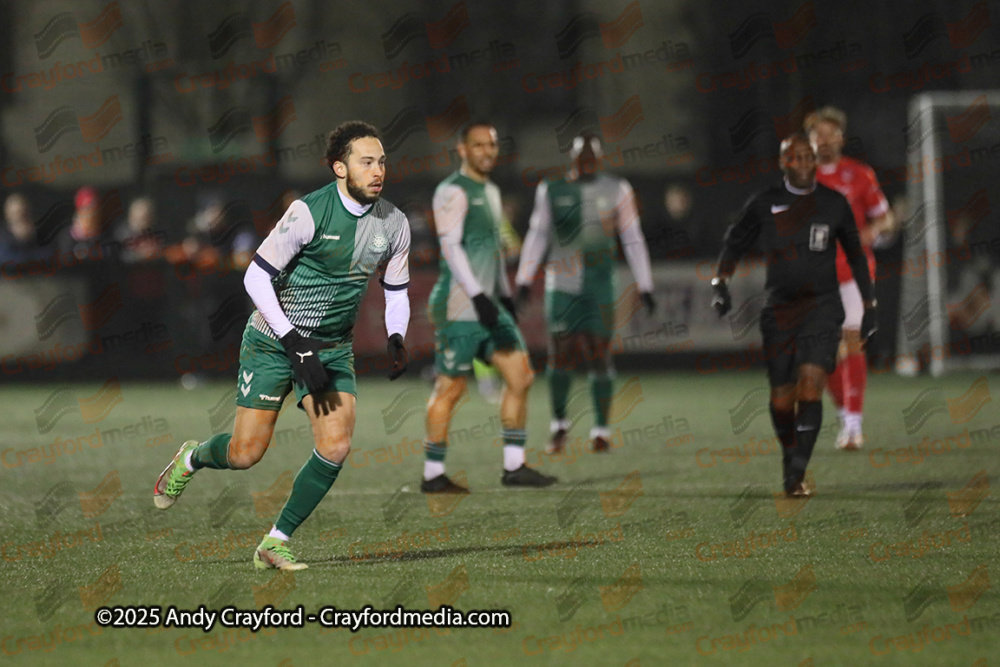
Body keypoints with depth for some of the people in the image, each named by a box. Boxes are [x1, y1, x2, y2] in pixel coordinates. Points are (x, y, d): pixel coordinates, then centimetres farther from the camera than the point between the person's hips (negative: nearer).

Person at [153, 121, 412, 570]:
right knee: (246, 454, -5)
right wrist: (296, 344, -22)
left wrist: (395, 340, -9)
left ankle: (276, 543, -2)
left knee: (336, 445, -15)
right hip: (273, 341, -4)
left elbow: (397, 292, 12)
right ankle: (191, 459, 32)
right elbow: (256, 276, -18)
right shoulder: (309, 212, -20)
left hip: (333, 348, 4)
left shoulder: (393, 224, -2)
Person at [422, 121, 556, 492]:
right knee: (451, 388, -5)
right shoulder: (453, 193, -10)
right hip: (459, 306, -9)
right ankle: (433, 475, 3)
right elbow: (450, 247, -19)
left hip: (487, 306, 9)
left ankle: (514, 467, 8)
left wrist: (505, 295, 25)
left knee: (520, 375, 3)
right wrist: (477, 295, -25)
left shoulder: (490, 192, 19)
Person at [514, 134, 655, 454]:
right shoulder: (552, 191, 3)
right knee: (560, 357, -3)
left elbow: (633, 240, 4)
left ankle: (601, 431, 9)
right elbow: (537, 236, 10)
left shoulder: (616, 190, 1)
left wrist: (645, 287, 2)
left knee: (600, 357, -3)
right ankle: (559, 424, 17)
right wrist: (524, 281, 5)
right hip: (561, 283, 1)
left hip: (599, 286, -1)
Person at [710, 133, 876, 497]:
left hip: (822, 306, -1)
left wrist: (868, 305, 15)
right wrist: (721, 282, -1)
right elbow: (734, 243, 14)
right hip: (779, 308, 2)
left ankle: (796, 472, -20)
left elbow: (855, 255, 15)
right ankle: (789, 457, 26)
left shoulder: (834, 204, 4)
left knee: (810, 384, -19)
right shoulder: (764, 203, 3)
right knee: (781, 396, 2)